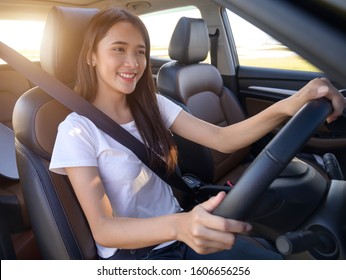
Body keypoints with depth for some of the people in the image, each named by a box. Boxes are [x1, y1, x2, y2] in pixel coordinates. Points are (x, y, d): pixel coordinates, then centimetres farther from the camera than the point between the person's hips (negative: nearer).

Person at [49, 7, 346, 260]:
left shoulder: (151, 105, 0)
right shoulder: (77, 130, -14)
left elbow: (222, 139, -9)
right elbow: (101, 229, -21)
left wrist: (288, 106, -25)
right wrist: (178, 225, -40)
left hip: (179, 233, 5)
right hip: (131, 251, -4)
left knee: (276, 260, -9)